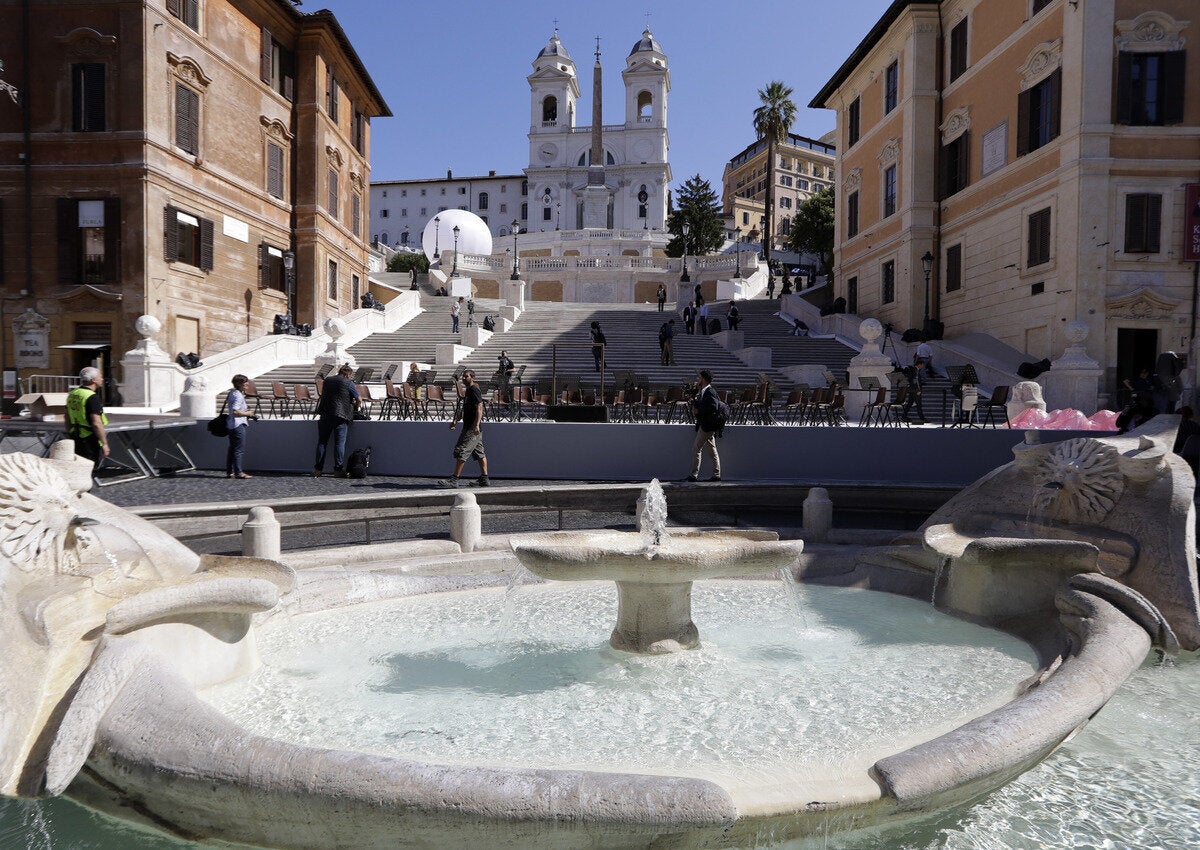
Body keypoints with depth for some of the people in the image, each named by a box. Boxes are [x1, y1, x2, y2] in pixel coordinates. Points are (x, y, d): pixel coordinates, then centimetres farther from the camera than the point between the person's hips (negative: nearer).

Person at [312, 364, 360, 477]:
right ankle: (338, 469, -3)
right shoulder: (348, 383, -2)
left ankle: (318, 469, 11)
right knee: (339, 443, -2)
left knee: (322, 442, 9)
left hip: (325, 415, 5)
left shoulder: (327, 380, 14)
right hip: (341, 416, -4)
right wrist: (355, 407, 21)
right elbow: (358, 399, 2)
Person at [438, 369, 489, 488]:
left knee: (461, 451, -10)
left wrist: (476, 425, -28)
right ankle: (484, 479, 14)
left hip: (472, 428, -10)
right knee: (479, 453, 11)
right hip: (469, 427, 10)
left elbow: (479, 408, -20)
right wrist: (456, 420, 18)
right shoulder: (468, 391, 19)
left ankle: (454, 479, -8)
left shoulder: (474, 390, -12)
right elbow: (464, 408, 26)